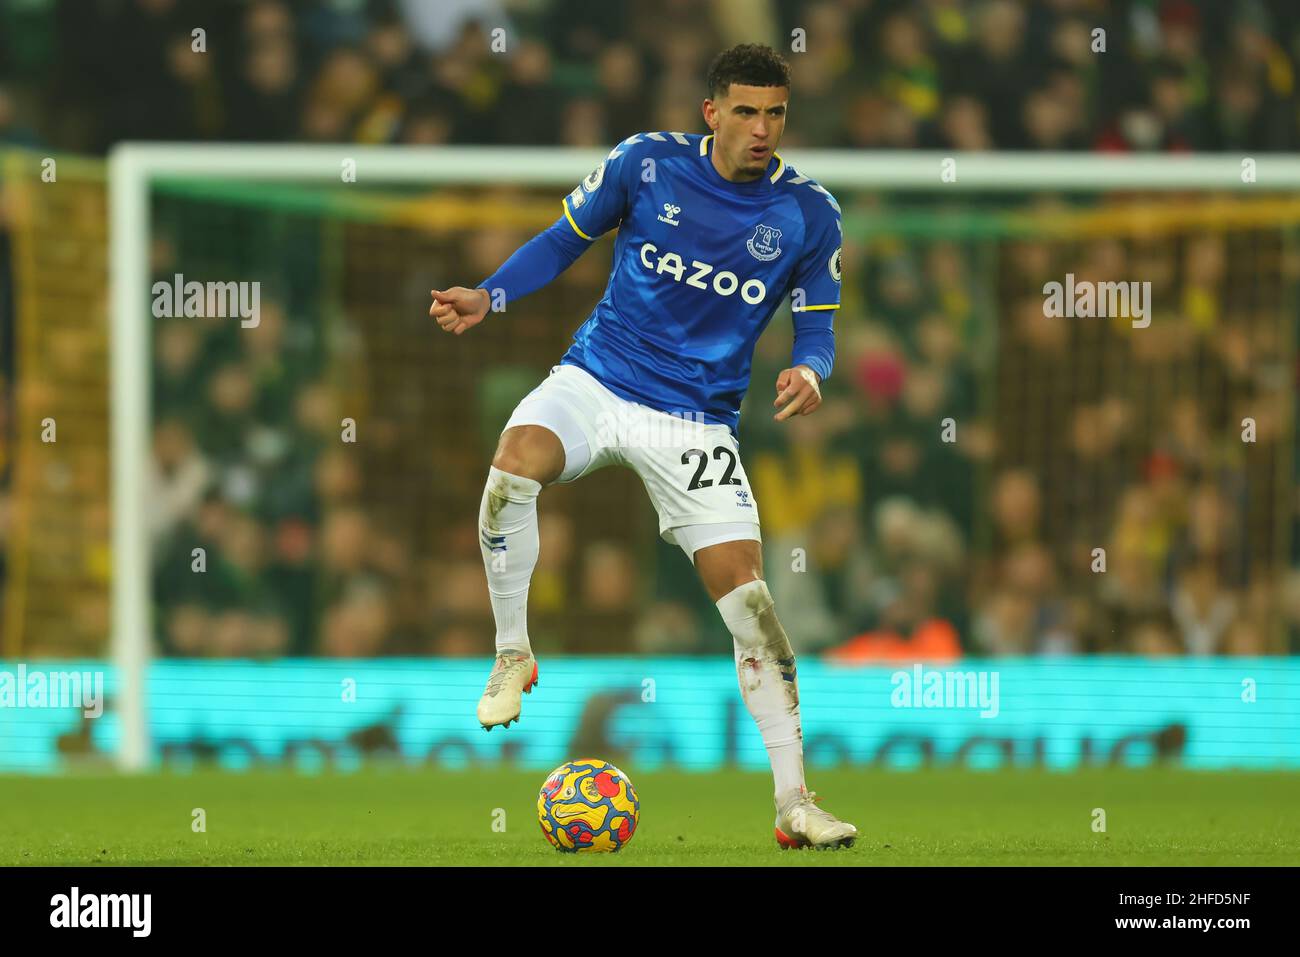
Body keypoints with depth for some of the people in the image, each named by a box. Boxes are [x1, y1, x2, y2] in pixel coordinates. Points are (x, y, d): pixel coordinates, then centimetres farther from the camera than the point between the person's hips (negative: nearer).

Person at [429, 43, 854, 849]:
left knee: (746, 590, -9)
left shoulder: (809, 214, -3)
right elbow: (567, 238, 9)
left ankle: (794, 802, -2)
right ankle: (513, 654, -9)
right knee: (513, 464, -32)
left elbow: (817, 327, 6)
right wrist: (488, 296, -5)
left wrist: (810, 372, -18)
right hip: (596, 381, 0)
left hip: (697, 416, 0)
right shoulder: (648, 163, -4)